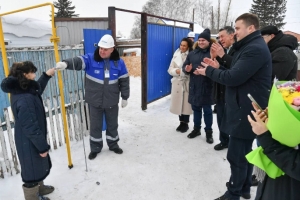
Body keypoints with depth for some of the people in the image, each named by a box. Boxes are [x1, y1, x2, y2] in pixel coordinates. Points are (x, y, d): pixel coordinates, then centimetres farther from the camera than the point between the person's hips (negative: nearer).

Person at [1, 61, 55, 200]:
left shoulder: (20, 90, -1)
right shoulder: (25, 99, -32)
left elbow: (36, 91, 23)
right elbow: (31, 127, -29)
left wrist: (46, 75, 19)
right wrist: (43, 146, -20)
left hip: (30, 140, 10)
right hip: (29, 142, -10)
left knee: (39, 165, 29)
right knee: (32, 169, 12)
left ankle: (39, 188, 52)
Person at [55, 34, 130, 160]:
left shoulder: (119, 63, -5)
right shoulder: (90, 59, -11)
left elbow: (124, 81, 1)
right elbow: (78, 61, -30)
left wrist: (125, 97, 3)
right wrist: (66, 63, -52)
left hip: (112, 101, 1)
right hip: (95, 101, -1)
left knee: (112, 124, 18)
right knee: (95, 126, 13)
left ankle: (113, 144, 40)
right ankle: (95, 148, 33)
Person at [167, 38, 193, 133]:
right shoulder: (176, 55, 7)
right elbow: (170, 69, 5)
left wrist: (182, 71, -20)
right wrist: (176, 71, -13)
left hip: (187, 83, -4)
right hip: (177, 83, 4)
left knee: (186, 104, 1)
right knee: (178, 103, 9)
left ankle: (185, 123, 19)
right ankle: (182, 122, 25)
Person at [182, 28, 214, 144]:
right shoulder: (192, 54, 11)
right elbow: (184, 66, 10)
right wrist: (186, 69, -12)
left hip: (206, 88, -5)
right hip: (194, 87, 5)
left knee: (207, 111, 7)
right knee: (196, 109, 16)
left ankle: (209, 132, 21)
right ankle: (196, 129, 32)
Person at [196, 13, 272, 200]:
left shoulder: (256, 49, -18)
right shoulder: (250, 47, 17)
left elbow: (233, 78, -24)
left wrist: (209, 70, -9)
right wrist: (218, 68, 3)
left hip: (246, 111, -11)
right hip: (245, 109, 11)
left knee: (236, 155, -1)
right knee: (245, 152, 19)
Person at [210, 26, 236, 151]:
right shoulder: (219, 48, 7)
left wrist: (223, 55, -28)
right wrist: (213, 57, -12)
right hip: (220, 91, 6)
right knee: (221, 118, 16)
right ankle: (224, 141, 35)